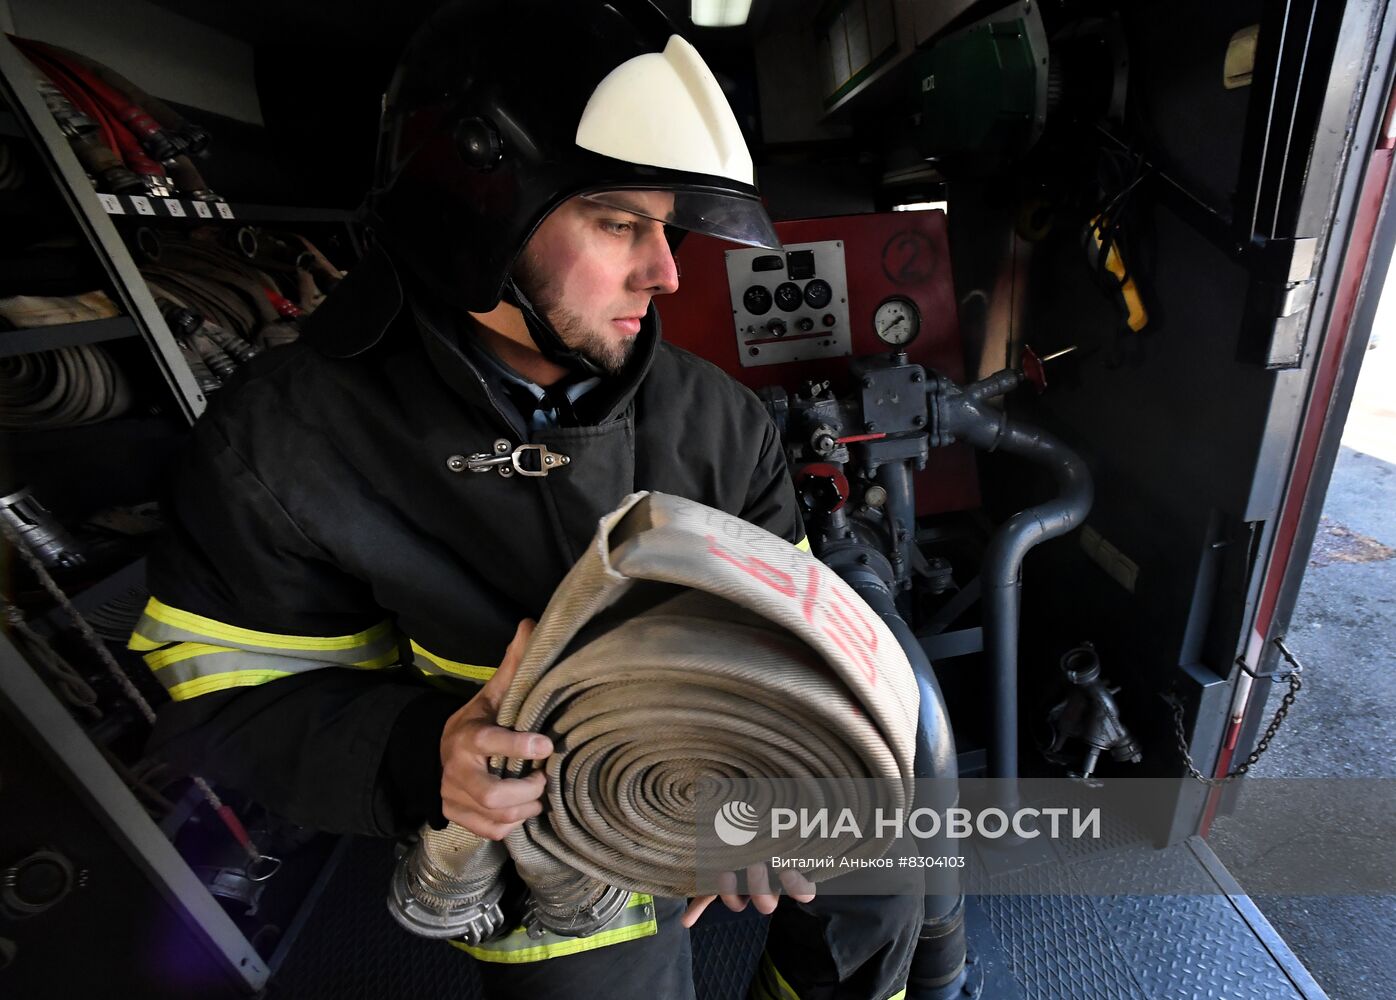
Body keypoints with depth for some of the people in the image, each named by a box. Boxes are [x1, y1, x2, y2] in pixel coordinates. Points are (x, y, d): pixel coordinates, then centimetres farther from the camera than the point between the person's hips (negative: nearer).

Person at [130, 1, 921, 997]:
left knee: (878, 902, 20)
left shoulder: (719, 417, -14)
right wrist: (420, 754, -30)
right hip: (552, 840, -2)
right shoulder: (287, 439, -21)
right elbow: (227, 698, -12)